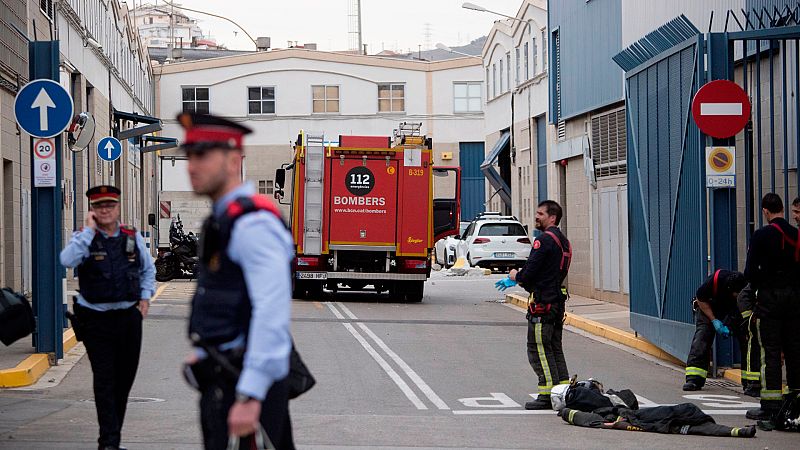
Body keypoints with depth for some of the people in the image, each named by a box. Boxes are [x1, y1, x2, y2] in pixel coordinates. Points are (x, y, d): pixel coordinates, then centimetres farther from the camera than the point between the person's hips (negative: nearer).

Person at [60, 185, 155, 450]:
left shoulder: (132, 238, 7)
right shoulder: (84, 238, -3)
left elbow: (148, 270, 21)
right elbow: (67, 261, -24)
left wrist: (145, 298, 9)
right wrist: (89, 230, -19)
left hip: (129, 316, 4)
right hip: (96, 318, -4)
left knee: (125, 378, 11)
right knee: (104, 381, -7)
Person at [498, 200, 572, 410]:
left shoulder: (545, 239, -15)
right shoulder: (563, 241, 17)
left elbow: (530, 272, -20)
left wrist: (516, 276, 2)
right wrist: (515, 280, 20)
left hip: (542, 304, -10)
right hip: (557, 302, 10)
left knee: (538, 349, -5)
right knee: (555, 348, 14)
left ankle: (547, 395, -6)